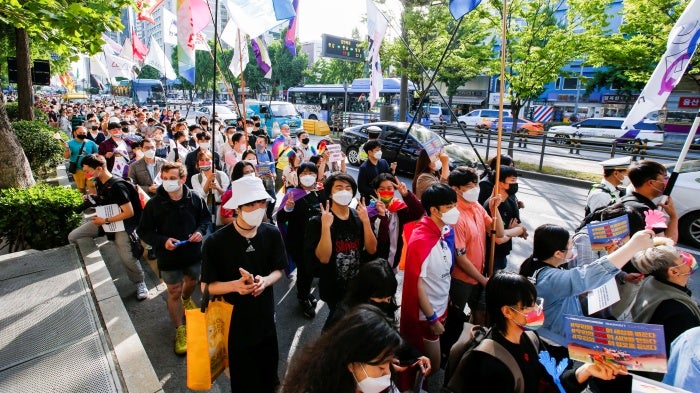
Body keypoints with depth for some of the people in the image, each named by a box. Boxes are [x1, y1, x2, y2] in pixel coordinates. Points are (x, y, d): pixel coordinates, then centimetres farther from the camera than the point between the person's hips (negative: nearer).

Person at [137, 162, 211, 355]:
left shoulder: (195, 198, -13)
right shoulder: (154, 204, -17)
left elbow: (206, 218, 3)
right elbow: (144, 231, -9)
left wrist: (200, 231, -17)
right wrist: (163, 241, -25)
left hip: (193, 252, 3)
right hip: (168, 256, -2)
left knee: (192, 281, 27)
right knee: (174, 292, 7)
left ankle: (186, 299, 62)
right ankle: (180, 330, 26)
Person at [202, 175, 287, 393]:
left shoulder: (272, 234, -12)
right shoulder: (215, 242, -21)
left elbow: (278, 269, 1)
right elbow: (206, 286, -12)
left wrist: (265, 281, -21)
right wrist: (235, 285, -30)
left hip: (265, 317, 3)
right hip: (233, 321, -3)